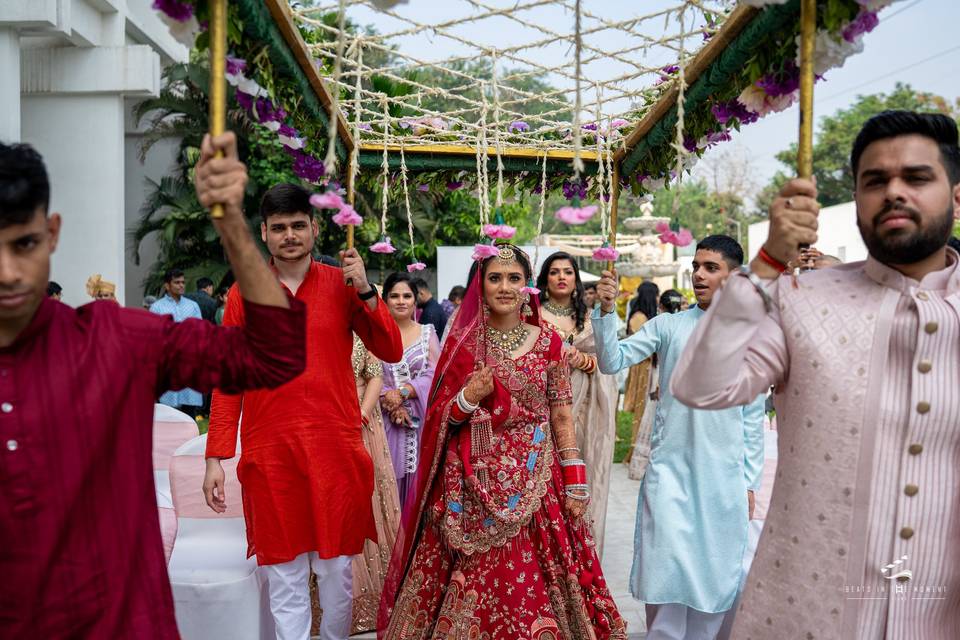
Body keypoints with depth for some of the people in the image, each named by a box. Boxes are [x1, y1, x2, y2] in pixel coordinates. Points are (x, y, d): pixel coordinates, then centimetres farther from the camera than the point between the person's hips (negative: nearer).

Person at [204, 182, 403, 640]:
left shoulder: (342, 284, 4)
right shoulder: (244, 293, 5)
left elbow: (391, 352, -3)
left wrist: (365, 292, -14)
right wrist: (215, 458, 1)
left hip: (335, 448, 0)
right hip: (269, 453, 0)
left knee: (336, 570, 9)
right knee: (284, 578, 7)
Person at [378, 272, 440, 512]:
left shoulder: (428, 333, 8)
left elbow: (435, 373, -3)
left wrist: (402, 393, -15)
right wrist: (390, 402, -16)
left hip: (420, 418, 0)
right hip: (385, 419, 0)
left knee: (417, 474, 2)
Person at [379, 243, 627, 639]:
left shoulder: (548, 342, 2)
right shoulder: (461, 342, 3)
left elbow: (562, 417, 3)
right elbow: (438, 420, 5)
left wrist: (575, 486, 0)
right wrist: (468, 398, -14)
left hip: (533, 483, 0)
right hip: (472, 486, 0)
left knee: (529, 585, 2)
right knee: (470, 586, 3)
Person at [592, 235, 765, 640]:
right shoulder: (669, 326, 1)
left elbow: (752, 418, 8)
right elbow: (612, 362, -9)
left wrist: (750, 482, 8)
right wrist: (606, 311, -22)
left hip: (725, 477, 2)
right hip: (669, 468, -2)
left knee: (715, 574, 10)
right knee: (667, 570, -3)